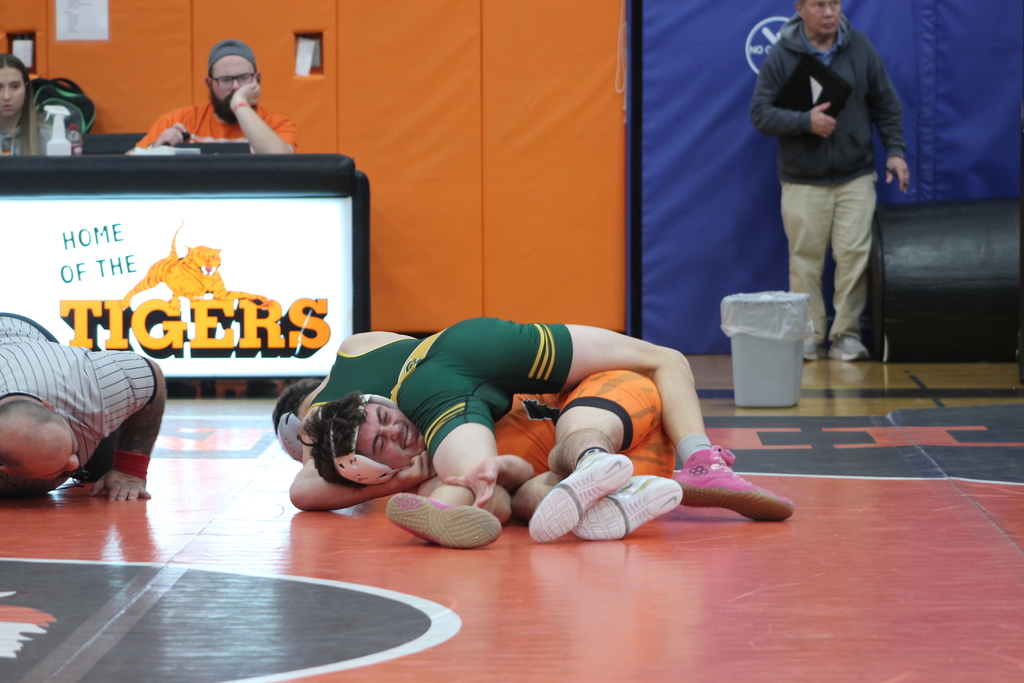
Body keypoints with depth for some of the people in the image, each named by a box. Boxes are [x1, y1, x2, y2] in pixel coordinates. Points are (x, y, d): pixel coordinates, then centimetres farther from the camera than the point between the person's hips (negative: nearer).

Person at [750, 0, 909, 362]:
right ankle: (809, 337, 9)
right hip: (802, 180, -1)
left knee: (855, 256, -5)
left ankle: (846, 335, 3)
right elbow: (760, 113, -5)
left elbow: (886, 106, 12)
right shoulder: (781, 56, -3)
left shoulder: (861, 48, 4)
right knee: (805, 260, 0)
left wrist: (895, 150, 4)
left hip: (855, 179, 1)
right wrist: (805, 121, -17)